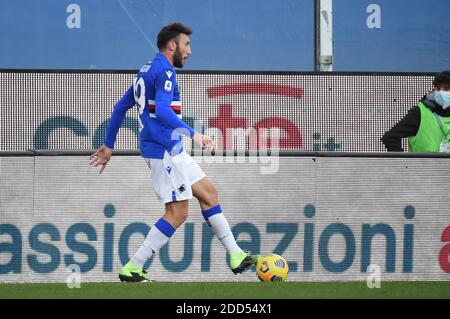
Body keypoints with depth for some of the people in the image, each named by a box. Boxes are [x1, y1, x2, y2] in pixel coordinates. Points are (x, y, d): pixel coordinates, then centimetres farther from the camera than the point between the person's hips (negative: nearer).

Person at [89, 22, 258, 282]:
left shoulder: (147, 71, 17)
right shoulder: (164, 71, -13)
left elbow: (120, 107, 21)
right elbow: (162, 111, -28)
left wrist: (108, 146, 26)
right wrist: (193, 134, -31)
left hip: (174, 151, 11)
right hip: (164, 151, -11)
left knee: (208, 193, 13)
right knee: (177, 213, -8)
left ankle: (236, 256, 15)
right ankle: (132, 269, -6)